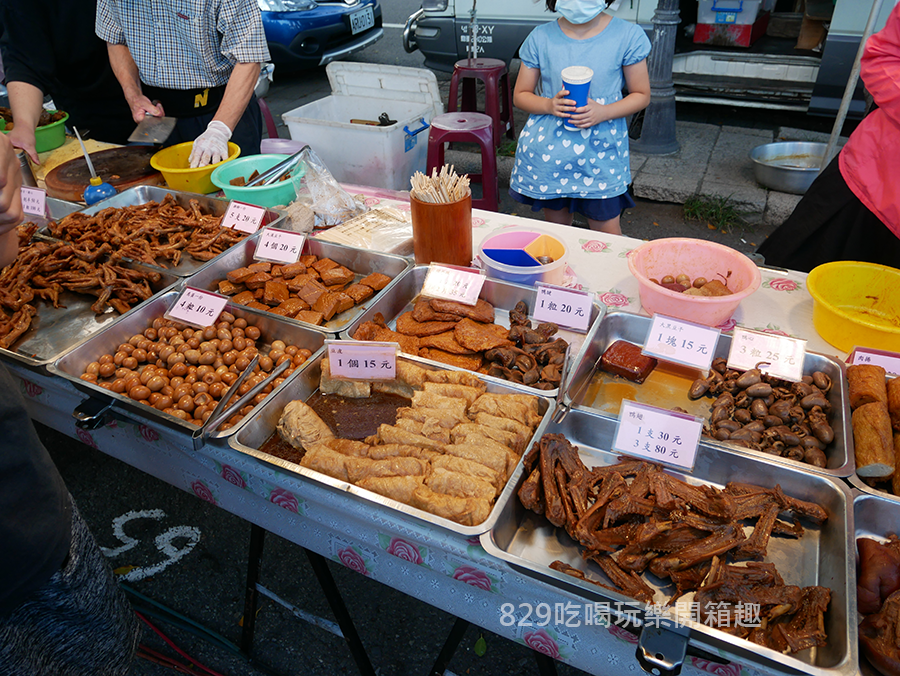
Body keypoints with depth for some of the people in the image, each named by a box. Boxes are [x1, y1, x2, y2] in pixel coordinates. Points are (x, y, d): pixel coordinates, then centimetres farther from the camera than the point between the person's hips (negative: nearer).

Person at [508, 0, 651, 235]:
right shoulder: (540, 38, 2)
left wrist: (604, 112, -16)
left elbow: (641, 95, 3)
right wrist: (549, 105, -15)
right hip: (547, 153, 2)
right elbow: (520, 95, 7)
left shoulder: (628, 36, -2)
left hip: (601, 153, -1)